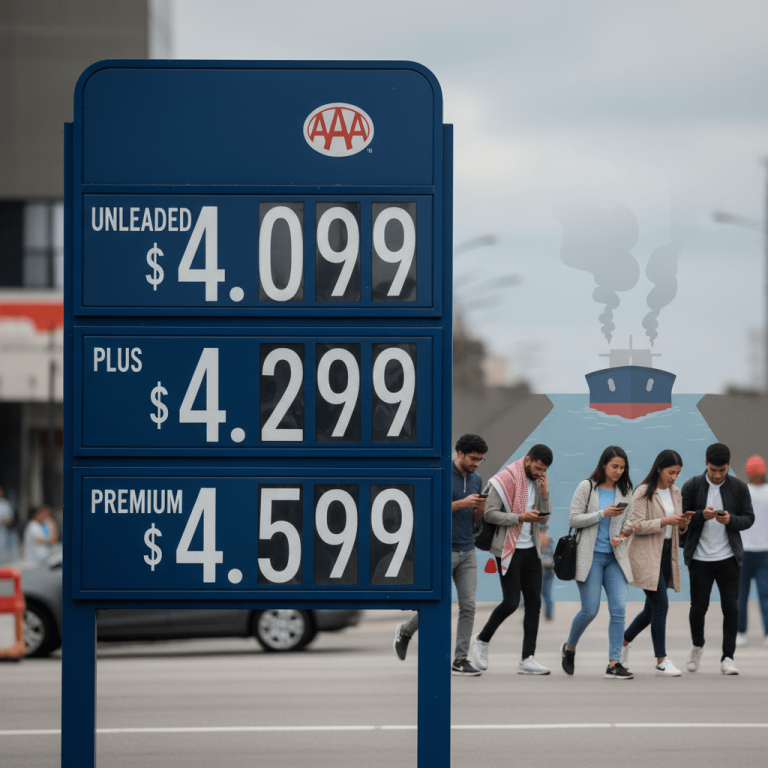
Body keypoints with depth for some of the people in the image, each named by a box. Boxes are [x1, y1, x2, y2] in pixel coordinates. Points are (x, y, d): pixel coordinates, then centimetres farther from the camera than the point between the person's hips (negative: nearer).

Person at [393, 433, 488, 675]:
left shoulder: (477, 480, 12)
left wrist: (480, 509, -6)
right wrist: (461, 503, -20)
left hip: (467, 551, 6)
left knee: (468, 605, -2)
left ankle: (460, 661, 1)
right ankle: (405, 631, 27)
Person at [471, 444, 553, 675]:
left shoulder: (539, 481, 9)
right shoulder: (505, 480, -12)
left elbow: (544, 518, 9)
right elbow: (489, 514, -16)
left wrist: (544, 494, -8)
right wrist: (521, 518, -24)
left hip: (530, 550, 7)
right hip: (509, 550, -7)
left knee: (534, 602, 0)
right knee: (511, 602, -10)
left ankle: (527, 659, 1)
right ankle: (482, 639, 14)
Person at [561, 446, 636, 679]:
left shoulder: (625, 491, 9)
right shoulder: (587, 487, -2)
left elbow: (628, 522, 14)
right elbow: (573, 519, -6)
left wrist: (622, 534, -8)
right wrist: (603, 513, -16)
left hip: (615, 557, 4)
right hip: (590, 556, -4)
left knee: (618, 610, -8)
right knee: (590, 610, -6)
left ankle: (614, 663, -7)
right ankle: (569, 648, 21)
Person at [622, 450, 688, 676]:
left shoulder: (675, 493, 13)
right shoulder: (643, 493, -9)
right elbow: (638, 526, -15)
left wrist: (683, 524, -5)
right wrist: (666, 521, -24)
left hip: (667, 553, 8)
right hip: (646, 555, -8)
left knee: (652, 609, 12)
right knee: (660, 605, -13)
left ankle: (624, 641, 33)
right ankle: (661, 661, -11)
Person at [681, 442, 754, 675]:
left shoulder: (739, 488, 2)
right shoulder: (692, 487, -2)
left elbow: (749, 518, 4)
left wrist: (731, 519, -17)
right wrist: (701, 516, -21)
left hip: (728, 558, 1)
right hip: (700, 558, 0)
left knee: (731, 607, -6)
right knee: (699, 606, 5)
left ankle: (727, 659, -3)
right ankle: (697, 646, 33)